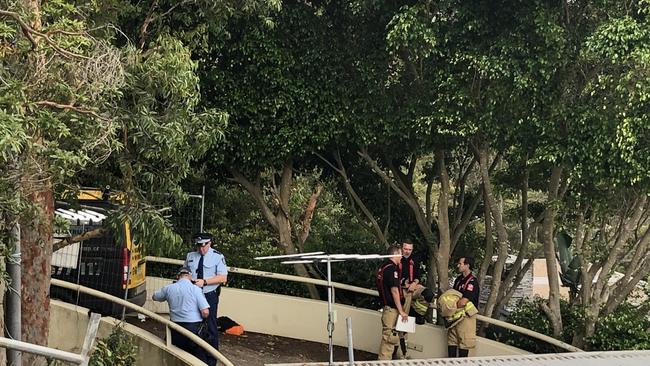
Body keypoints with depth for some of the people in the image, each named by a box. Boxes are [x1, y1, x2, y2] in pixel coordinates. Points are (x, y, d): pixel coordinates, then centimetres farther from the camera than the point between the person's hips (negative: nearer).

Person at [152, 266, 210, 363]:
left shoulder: (169, 288, 5)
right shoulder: (195, 289, -7)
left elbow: (154, 297, 25)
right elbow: (205, 312, -12)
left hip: (176, 329, 3)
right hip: (194, 328, -3)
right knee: (200, 360, 7)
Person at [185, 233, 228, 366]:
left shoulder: (217, 257, -6)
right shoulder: (190, 256, 6)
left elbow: (223, 278, -11)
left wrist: (204, 281, -21)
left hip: (210, 296, -4)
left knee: (210, 327, 1)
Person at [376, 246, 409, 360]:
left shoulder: (383, 266, 14)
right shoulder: (392, 268, -16)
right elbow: (394, 291, -19)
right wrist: (401, 311, -17)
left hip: (386, 305, 10)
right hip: (391, 308, -10)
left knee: (394, 337, 17)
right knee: (389, 337, -7)